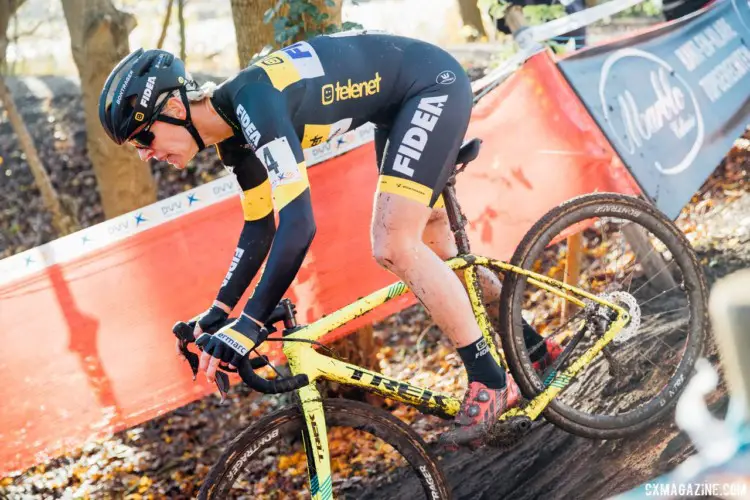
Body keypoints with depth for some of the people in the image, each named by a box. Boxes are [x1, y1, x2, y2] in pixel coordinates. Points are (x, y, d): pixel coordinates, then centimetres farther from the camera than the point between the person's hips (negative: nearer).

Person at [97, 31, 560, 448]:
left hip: (433, 84, -10)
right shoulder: (232, 129, -2)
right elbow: (260, 227, 9)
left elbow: (299, 223, -38)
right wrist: (219, 313, 6)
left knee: (395, 247, -18)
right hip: (402, 101, 10)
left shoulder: (251, 101, -31)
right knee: (432, 248, 17)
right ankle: (532, 348, 33)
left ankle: (491, 382, -6)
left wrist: (250, 324, -37)